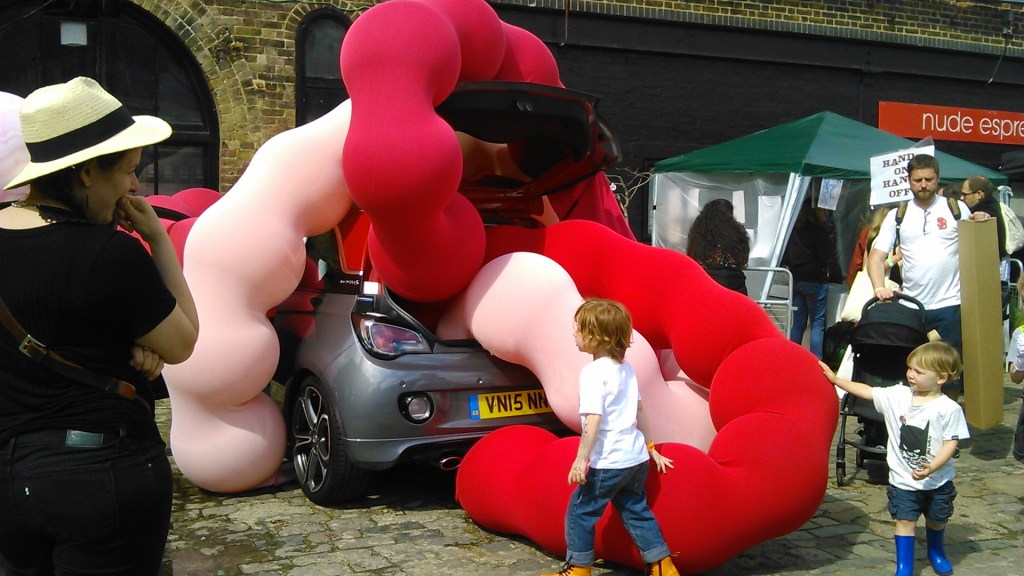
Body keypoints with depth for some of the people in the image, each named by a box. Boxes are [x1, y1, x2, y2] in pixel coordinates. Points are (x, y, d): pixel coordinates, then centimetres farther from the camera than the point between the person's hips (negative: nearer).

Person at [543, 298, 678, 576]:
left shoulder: (593, 372, -16)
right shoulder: (626, 368, 10)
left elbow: (593, 419, -23)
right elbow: (638, 412, 18)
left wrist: (581, 460, -22)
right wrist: (649, 447, 27)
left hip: (608, 462, -8)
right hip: (637, 458, 8)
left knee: (580, 510, 6)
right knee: (636, 511, 18)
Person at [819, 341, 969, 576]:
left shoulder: (949, 409, -16)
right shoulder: (897, 395, -6)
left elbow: (951, 443, -16)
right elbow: (867, 391, 2)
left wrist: (932, 467, -27)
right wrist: (836, 379, 1)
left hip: (937, 480, -1)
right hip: (903, 479, 1)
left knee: (937, 519, 20)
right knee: (905, 520, -2)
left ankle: (936, 552, 47)